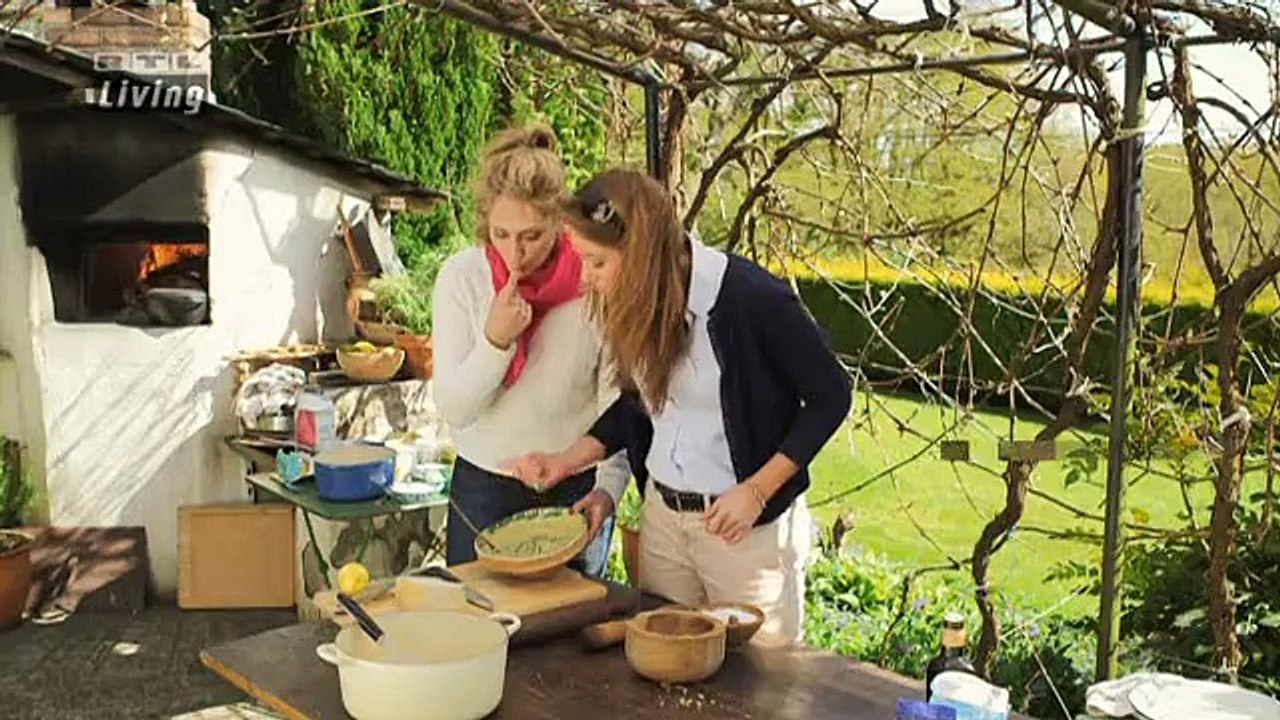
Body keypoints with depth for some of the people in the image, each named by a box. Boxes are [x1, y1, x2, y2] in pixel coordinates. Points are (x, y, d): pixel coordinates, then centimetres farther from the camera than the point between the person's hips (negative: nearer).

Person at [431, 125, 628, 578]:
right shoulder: (461, 277, -10)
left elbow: (617, 403, -10)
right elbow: (451, 409, -9)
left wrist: (607, 490, -21)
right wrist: (495, 339, -24)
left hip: (575, 488, 0)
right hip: (484, 487, 1)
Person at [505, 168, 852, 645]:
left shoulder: (751, 297, -21)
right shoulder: (636, 304, -2)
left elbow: (831, 395, -11)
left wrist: (756, 491, -16)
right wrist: (564, 462, 5)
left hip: (748, 526, -6)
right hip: (662, 516, 6)